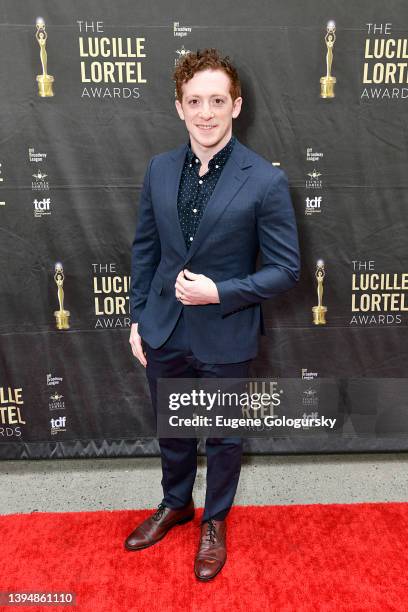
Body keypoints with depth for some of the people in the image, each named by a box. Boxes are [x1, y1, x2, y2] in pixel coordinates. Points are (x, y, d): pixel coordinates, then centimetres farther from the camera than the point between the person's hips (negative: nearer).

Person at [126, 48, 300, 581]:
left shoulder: (265, 181, -14)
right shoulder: (160, 169, -1)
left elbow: (286, 268, -11)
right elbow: (145, 247, 7)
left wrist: (219, 292, -22)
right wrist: (138, 317, 6)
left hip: (225, 337, -3)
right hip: (164, 332, 4)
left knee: (223, 438, 18)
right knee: (171, 431, 23)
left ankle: (215, 521, 45)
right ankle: (175, 504, 51)